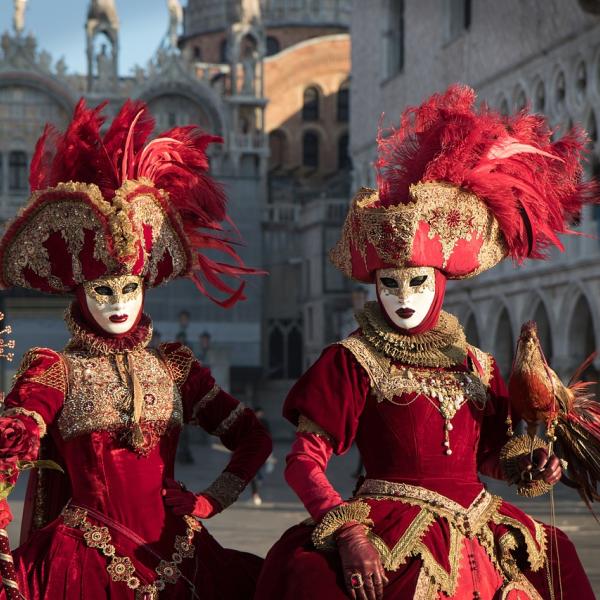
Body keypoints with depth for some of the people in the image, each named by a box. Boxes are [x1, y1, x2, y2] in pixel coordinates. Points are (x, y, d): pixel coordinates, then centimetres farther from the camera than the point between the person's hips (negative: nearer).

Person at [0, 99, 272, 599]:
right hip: (84, 557, -3)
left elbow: (254, 438, 15)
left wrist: (209, 502, 7)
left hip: (171, 553, 4)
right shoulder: (55, 370, 4)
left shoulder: (173, 367, 13)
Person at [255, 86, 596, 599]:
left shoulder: (476, 366, 15)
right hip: (392, 540, -5)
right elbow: (305, 460, -5)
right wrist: (347, 533, -20)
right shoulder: (351, 363, 2)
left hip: (478, 536, 5)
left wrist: (530, 466, 4)